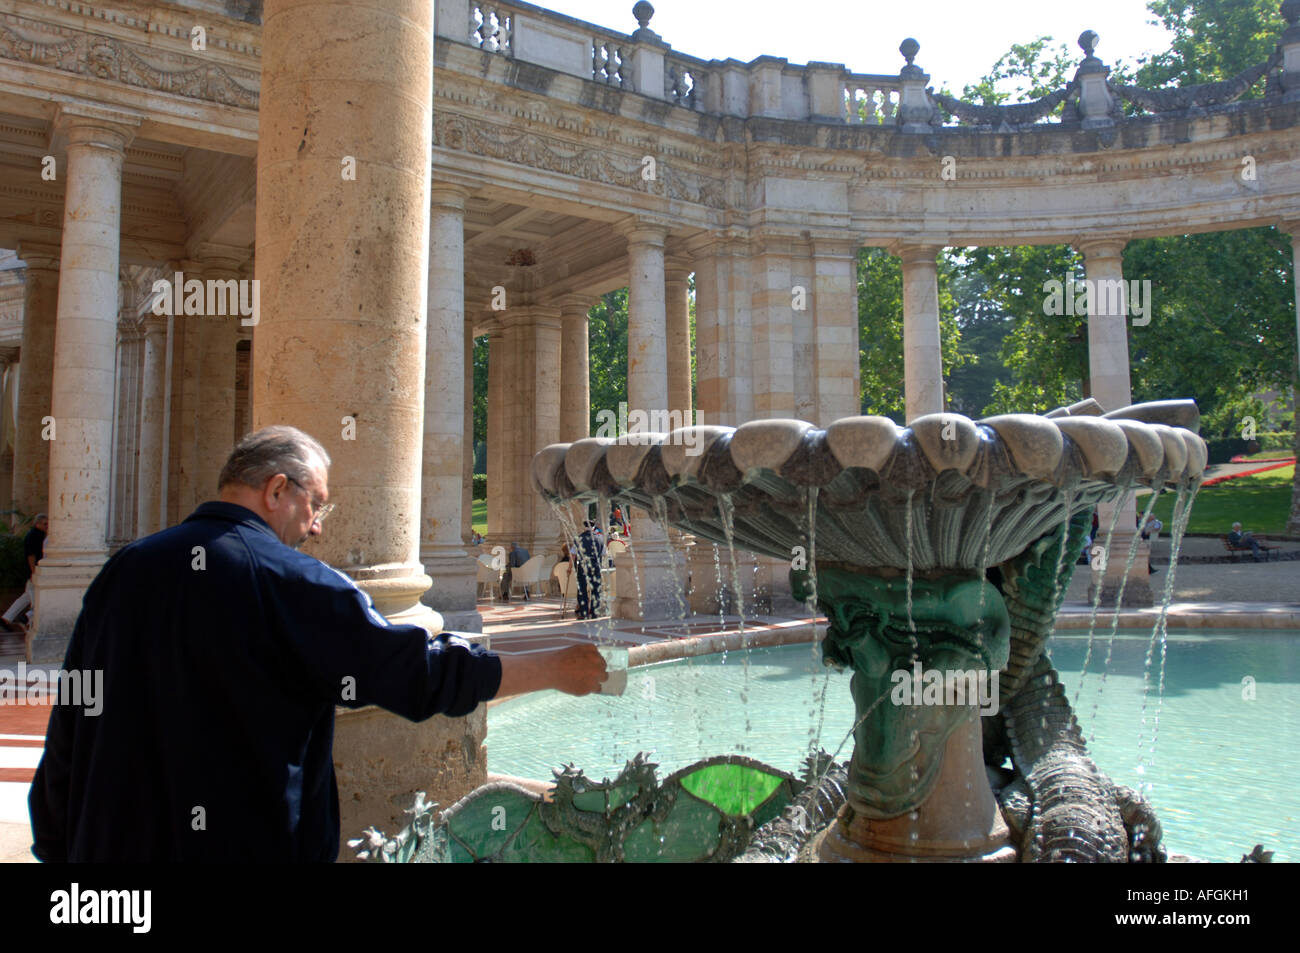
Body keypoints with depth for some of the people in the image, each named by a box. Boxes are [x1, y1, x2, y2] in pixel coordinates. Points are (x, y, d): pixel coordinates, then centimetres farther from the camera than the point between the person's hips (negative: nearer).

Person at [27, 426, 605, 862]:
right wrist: (556, 669, -6)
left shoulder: (121, 571, 3)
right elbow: (424, 674, -16)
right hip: (247, 845, -6)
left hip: (108, 844, 6)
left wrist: (56, 845, 19)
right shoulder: (291, 582, -16)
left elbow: (67, 732, 8)